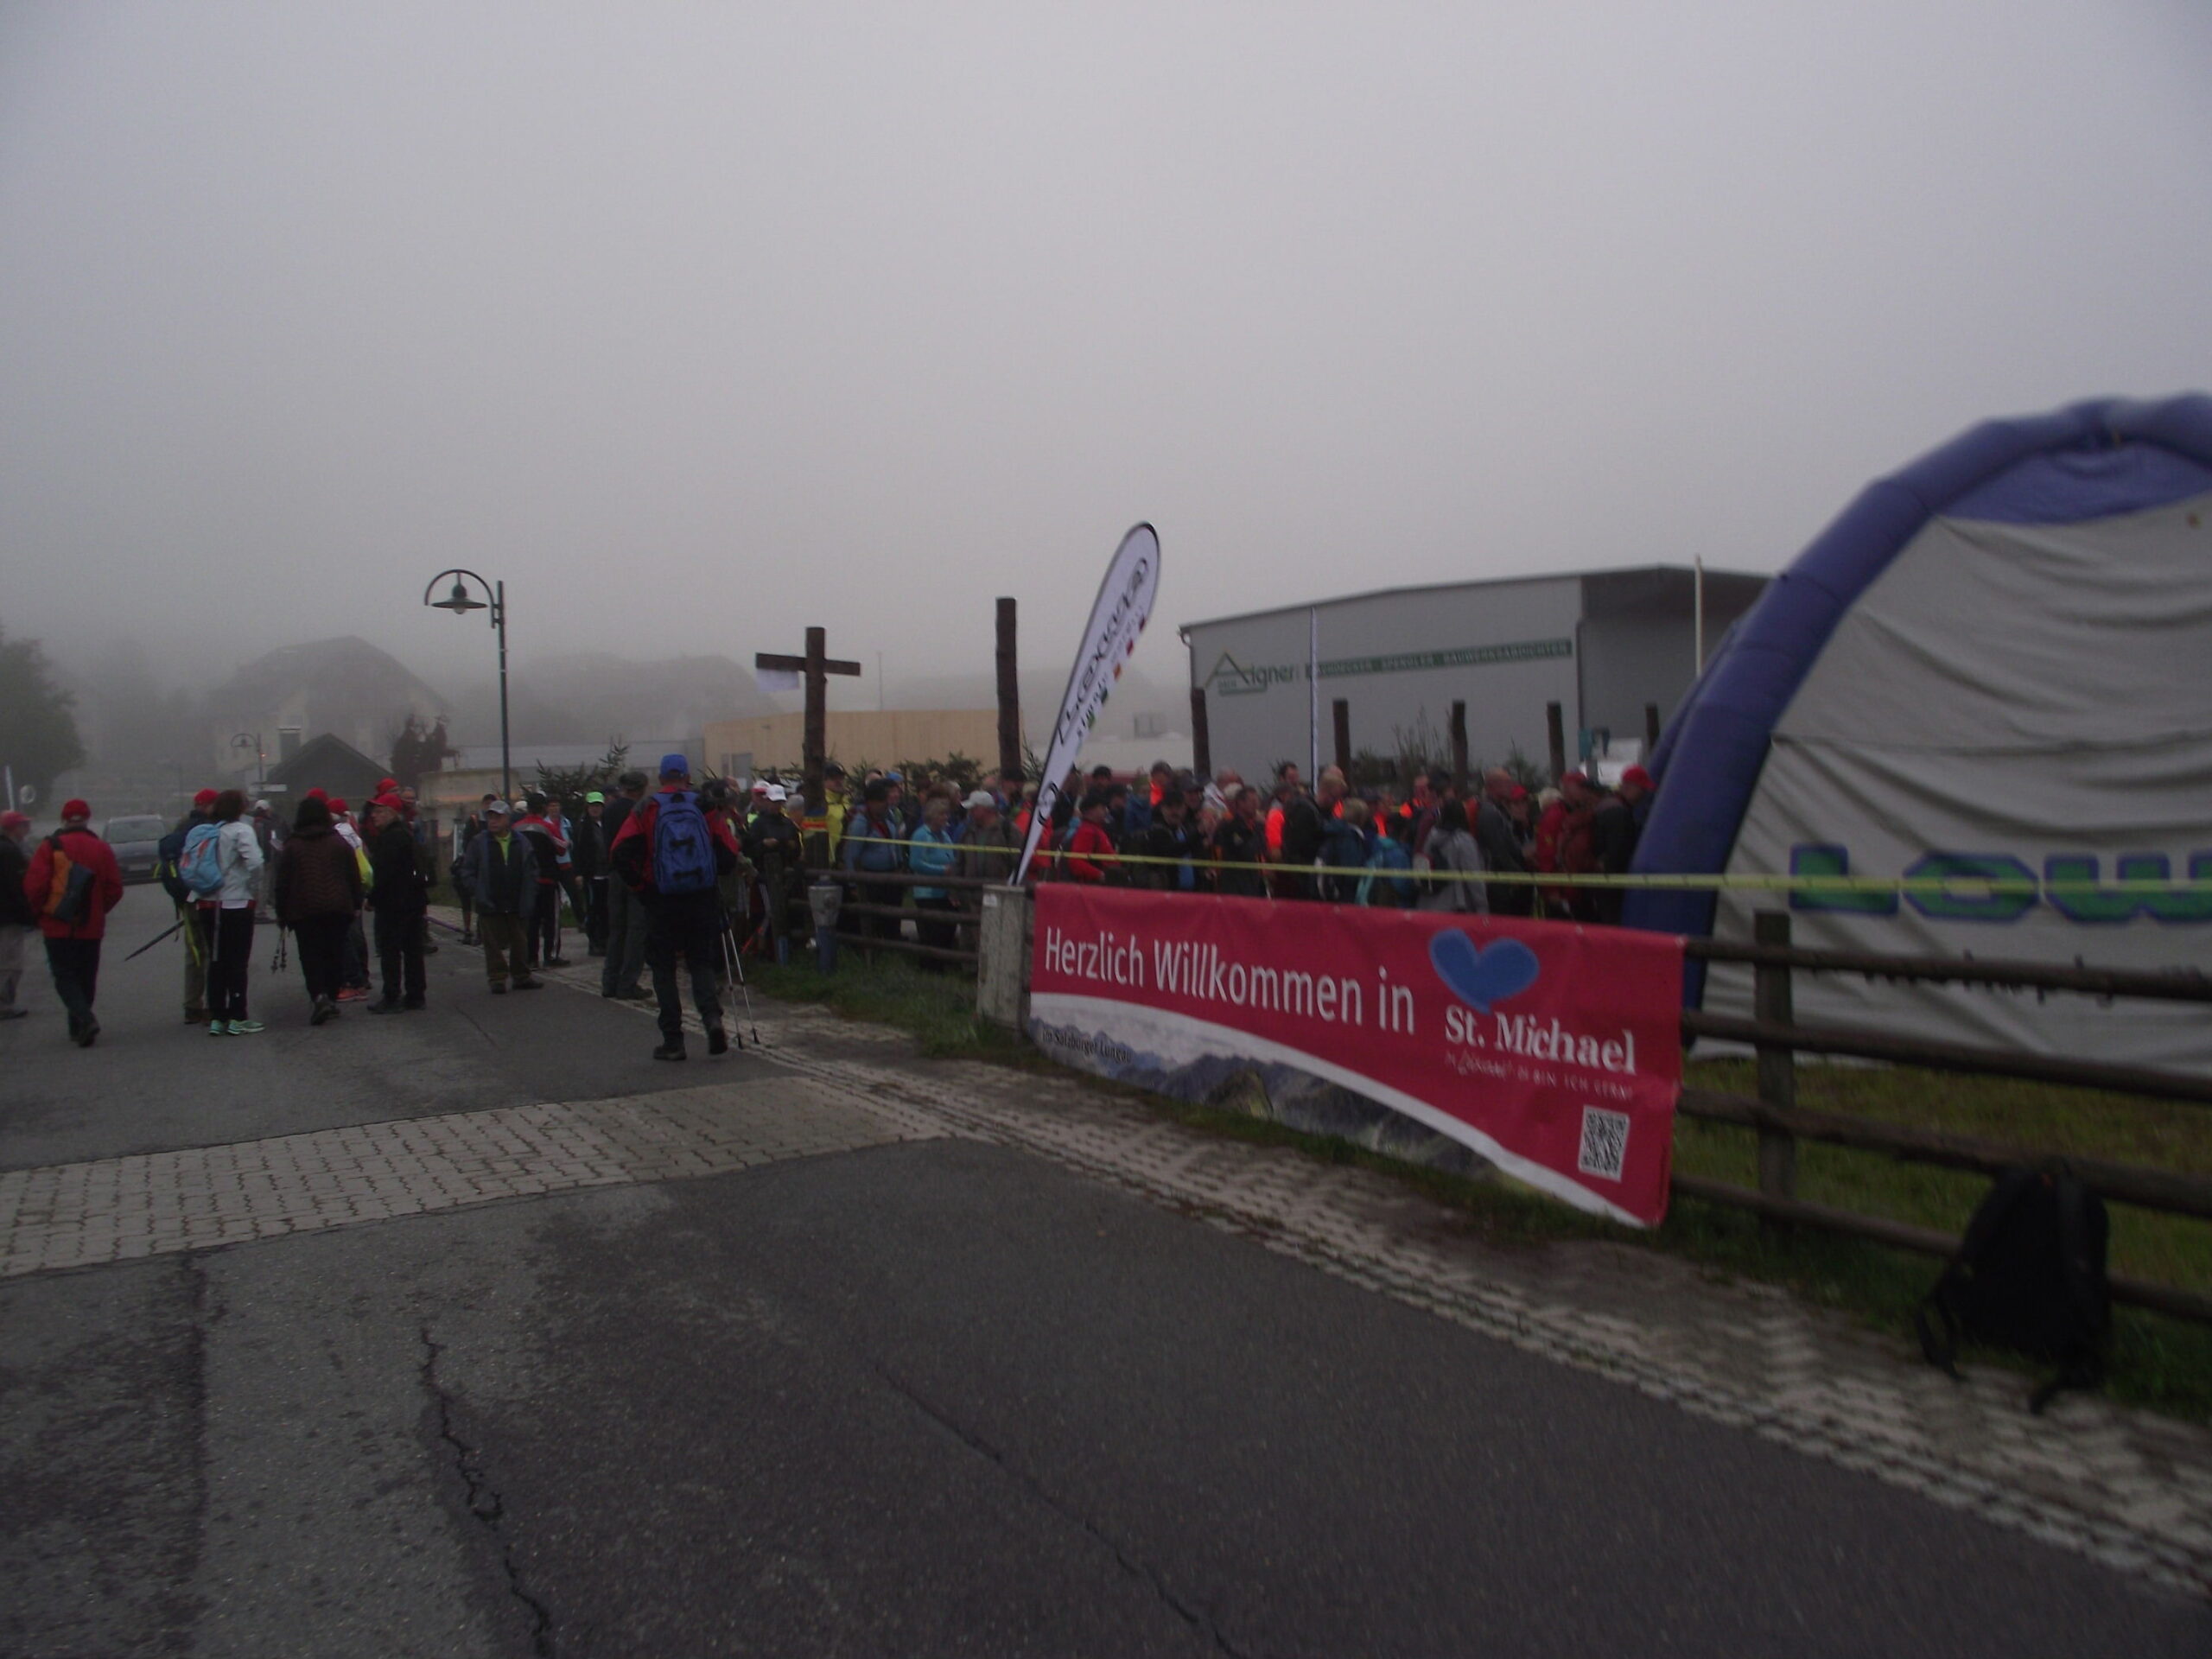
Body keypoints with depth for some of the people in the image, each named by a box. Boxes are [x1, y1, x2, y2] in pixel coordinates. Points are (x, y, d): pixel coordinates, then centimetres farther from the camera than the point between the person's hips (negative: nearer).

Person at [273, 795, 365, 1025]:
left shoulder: (291, 846, 0)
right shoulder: (340, 842, 4)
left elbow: (282, 882, 2)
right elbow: (354, 876, 6)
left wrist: (281, 913, 9)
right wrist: (355, 905, 13)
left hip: (304, 911, -2)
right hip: (338, 908, 2)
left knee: (310, 955, -1)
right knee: (335, 954, 9)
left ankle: (318, 995, -21)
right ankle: (332, 998, 12)